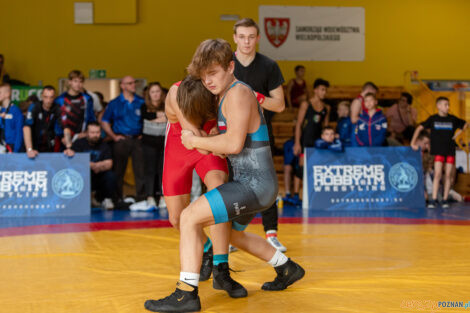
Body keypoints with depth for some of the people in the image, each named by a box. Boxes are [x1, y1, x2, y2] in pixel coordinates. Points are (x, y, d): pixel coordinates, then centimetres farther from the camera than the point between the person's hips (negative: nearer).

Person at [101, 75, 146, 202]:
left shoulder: (141, 102, 10)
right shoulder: (114, 103, 6)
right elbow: (104, 122, 8)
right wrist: (114, 136, -1)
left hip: (138, 139, 1)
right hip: (121, 140, -1)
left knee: (140, 170, -3)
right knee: (118, 171, 3)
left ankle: (141, 198, 1)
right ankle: (117, 198, 11)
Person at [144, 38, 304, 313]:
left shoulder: (238, 92, -15)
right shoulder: (229, 94, 16)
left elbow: (234, 144, -24)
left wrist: (195, 141, -13)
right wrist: (205, 141, 11)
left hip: (255, 184, -11)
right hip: (253, 183, 11)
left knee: (190, 218, -18)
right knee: (232, 232, 32)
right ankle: (288, 269, 45)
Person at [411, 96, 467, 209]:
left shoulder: (453, 119, 6)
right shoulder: (433, 119, 1)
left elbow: (465, 124, 22)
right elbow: (419, 128, 0)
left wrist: (458, 133, 8)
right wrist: (413, 142, -8)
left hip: (450, 150, 3)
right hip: (438, 151, -2)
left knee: (448, 175, 3)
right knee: (437, 174, -11)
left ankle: (445, 200, 11)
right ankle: (433, 200, -9)